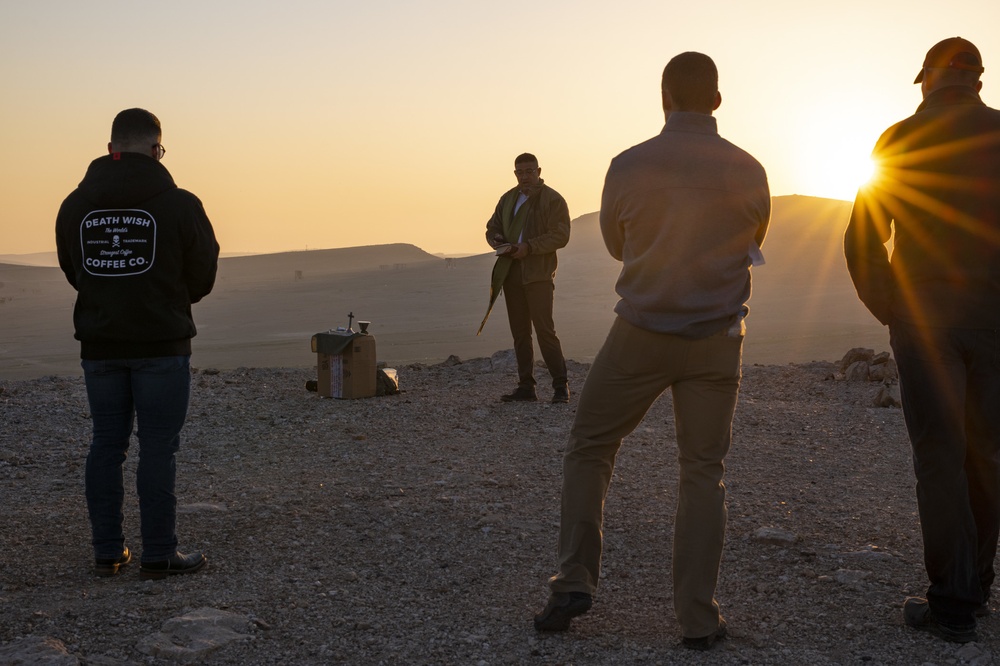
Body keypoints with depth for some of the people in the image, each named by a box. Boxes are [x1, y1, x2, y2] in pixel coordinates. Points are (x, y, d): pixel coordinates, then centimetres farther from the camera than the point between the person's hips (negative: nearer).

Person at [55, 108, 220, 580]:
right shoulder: (178, 204, -10)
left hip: (99, 344, 4)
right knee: (157, 449, 1)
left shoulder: (75, 205, 3)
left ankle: (107, 553, 17)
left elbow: (73, 272, 11)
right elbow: (203, 276, -1)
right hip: (162, 345, -4)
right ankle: (159, 556, 5)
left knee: (106, 445, 12)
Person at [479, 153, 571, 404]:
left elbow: (560, 236, -11)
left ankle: (561, 385, -5)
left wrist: (529, 246, -19)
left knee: (544, 329, -11)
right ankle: (526, 386, 12)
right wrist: (500, 243, -1)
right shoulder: (508, 199, 16)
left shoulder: (552, 199, -2)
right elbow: (492, 229, 21)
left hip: (538, 273, -6)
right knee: (519, 332, 7)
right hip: (511, 272, 6)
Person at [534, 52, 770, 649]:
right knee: (704, 472, 8)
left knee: (589, 448, 14)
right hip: (717, 340, 1)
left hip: (641, 334, -1)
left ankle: (576, 582, 7)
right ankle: (699, 617, 9)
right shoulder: (748, 172, -3)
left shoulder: (628, 167, -8)